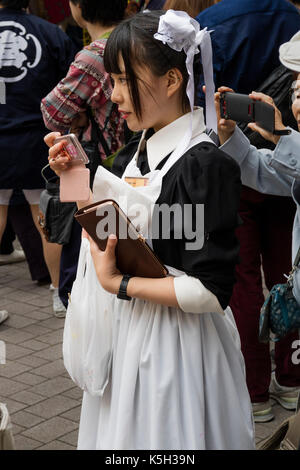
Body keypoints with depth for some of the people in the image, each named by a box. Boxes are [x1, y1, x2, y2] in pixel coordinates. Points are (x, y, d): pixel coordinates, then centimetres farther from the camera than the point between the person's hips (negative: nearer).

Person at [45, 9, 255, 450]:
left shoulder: (205, 165, -22)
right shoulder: (136, 155, 4)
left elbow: (212, 291, -24)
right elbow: (112, 237, 9)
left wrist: (119, 285, -20)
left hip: (175, 343, -8)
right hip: (125, 331, 8)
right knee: (125, 433, 22)